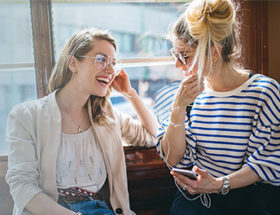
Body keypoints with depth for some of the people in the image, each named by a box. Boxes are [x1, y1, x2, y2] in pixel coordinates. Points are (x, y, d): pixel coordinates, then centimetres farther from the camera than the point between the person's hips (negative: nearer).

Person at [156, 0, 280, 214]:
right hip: (196, 196, 1)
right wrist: (179, 107, -12)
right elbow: (174, 159, 1)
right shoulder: (190, 93, 5)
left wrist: (219, 185, -22)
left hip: (251, 195, 0)